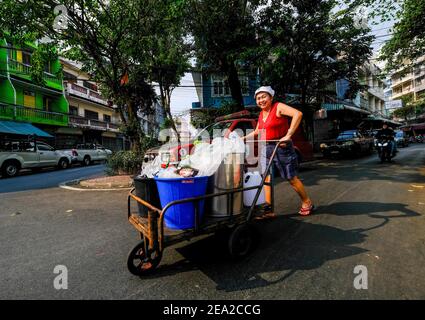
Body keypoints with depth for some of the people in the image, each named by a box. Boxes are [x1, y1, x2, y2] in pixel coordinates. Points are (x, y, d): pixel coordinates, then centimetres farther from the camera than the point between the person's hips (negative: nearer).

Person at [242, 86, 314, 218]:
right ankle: (269, 210, 9)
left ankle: (307, 203, 26)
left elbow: (298, 114, -24)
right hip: (266, 149, 7)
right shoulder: (262, 113, 13)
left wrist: (288, 135, -27)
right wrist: (243, 138, 21)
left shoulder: (278, 107, -9)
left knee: (291, 178, 4)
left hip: (281, 147, -7)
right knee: (267, 178, 2)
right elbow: (257, 132, 26)